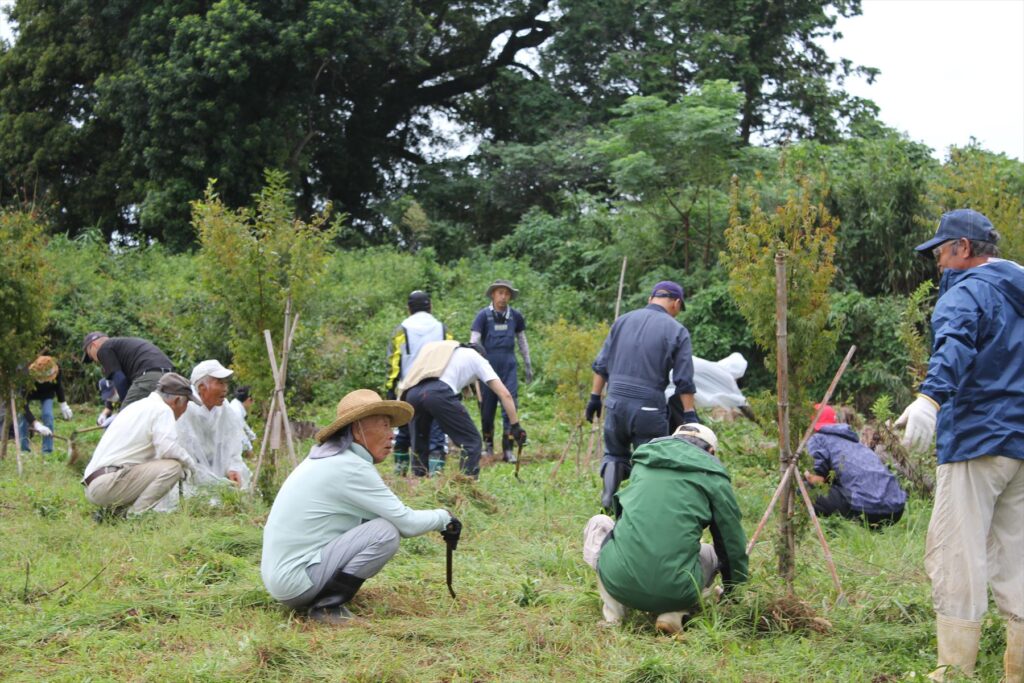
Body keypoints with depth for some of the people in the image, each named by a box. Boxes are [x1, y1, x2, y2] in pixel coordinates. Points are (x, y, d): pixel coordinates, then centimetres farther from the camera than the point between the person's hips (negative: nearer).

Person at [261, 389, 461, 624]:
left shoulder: (327, 456, 12)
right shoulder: (351, 468, -16)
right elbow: (406, 523, -14)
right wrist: (444, 517, 3)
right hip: (294, 582, -10)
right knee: (386, 533, -16)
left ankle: (319, 597, 12)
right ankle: (327, 605, -10)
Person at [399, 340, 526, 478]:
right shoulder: (477, 358, 27)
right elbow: (504, 394, 19)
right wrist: (515, 426, 20)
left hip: (411, 393, 6)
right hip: (439, 393, -6)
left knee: (419, 443, 24)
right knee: (471, 441, 4)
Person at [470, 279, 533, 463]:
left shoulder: (516, 316, 5)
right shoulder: (483, 315, -4)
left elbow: (522, 341, 18)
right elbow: (474, 341, -9)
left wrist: (528, 365, 21)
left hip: (509, 367, 2)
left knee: (510, 407, -8)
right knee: (487, 408, 5)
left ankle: (508, 450, -6)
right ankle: (488, 444, 24)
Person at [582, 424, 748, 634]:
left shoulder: (643, 461, 21)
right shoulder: (712, 476, 10)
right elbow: (733, 540, 17)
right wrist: (732, 590, 35)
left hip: (620, 583, 2)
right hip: (675, 592, -2)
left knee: (598, 523, 30)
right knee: (711, 552, 30)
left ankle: (613, 610, 13)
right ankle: (675, 614, 4)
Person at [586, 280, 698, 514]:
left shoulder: (623, 321, 10)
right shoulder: (676, 331, -1)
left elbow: (601, 365, 11)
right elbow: (684, 381, -5)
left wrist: (595, 397, 18)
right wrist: (690, 415, -1)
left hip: (616, 401, 3)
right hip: (649, 408, -3)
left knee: (614, 453, 20)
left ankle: (610, 487, -6)